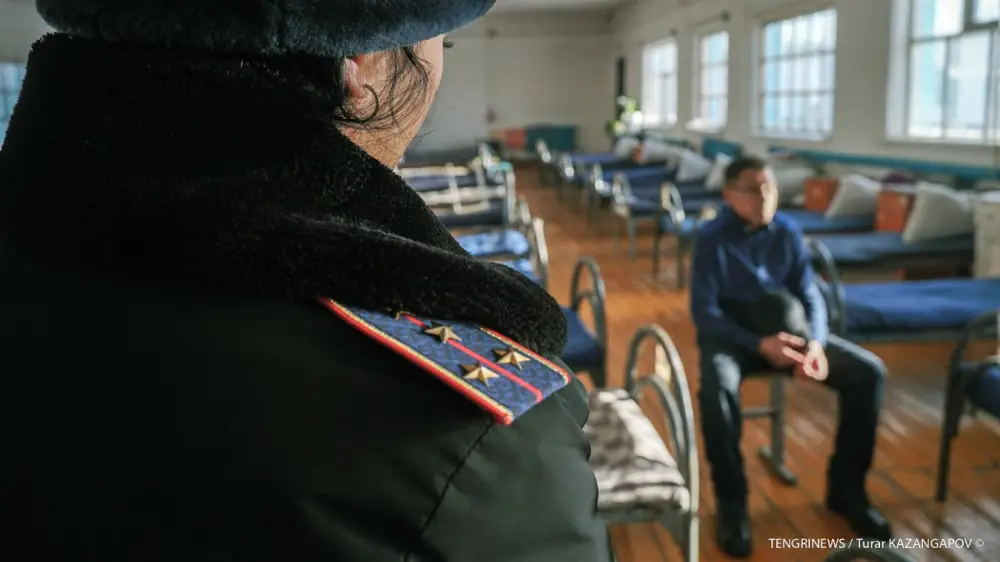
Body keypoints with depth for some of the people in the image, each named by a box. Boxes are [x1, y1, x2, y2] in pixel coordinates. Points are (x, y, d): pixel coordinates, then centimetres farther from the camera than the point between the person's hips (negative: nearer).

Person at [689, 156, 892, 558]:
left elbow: (809, 295, -1)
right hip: (730, 334, -4)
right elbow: (703, 311, -18)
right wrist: (758, 344, -30)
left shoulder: (788, 232, -2)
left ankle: (846, 489, 4)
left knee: (869, 372, -12)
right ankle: (731, 504, -18)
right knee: (717, 388, -39)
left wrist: (816, 344, -21)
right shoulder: (712, 238, -15)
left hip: (785, 328, 5)